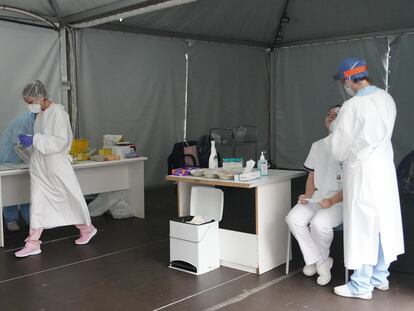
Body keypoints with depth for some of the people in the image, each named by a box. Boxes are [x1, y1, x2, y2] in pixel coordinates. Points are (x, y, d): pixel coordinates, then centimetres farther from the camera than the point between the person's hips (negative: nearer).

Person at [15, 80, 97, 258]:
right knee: (37, 203, 5)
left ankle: (87, 229, 29)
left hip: (56, 166, -7)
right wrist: (29, 141, 2)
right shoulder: (40, 113, 8)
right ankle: (33, 243, 10)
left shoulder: (58, 112, -17)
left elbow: (60, 141, -23)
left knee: (69, 199, 8)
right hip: (39, 167, 7)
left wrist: (34, 140, -25)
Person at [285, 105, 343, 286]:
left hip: (340, 201, -5)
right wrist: (307, 195, -3)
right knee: (293, 218, -23)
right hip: (315, 199, 5)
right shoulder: (317, 146, 14)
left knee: (319, 222, -33)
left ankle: (315, 260, -1)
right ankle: (322, 263, -7)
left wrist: (332, 201, -21)